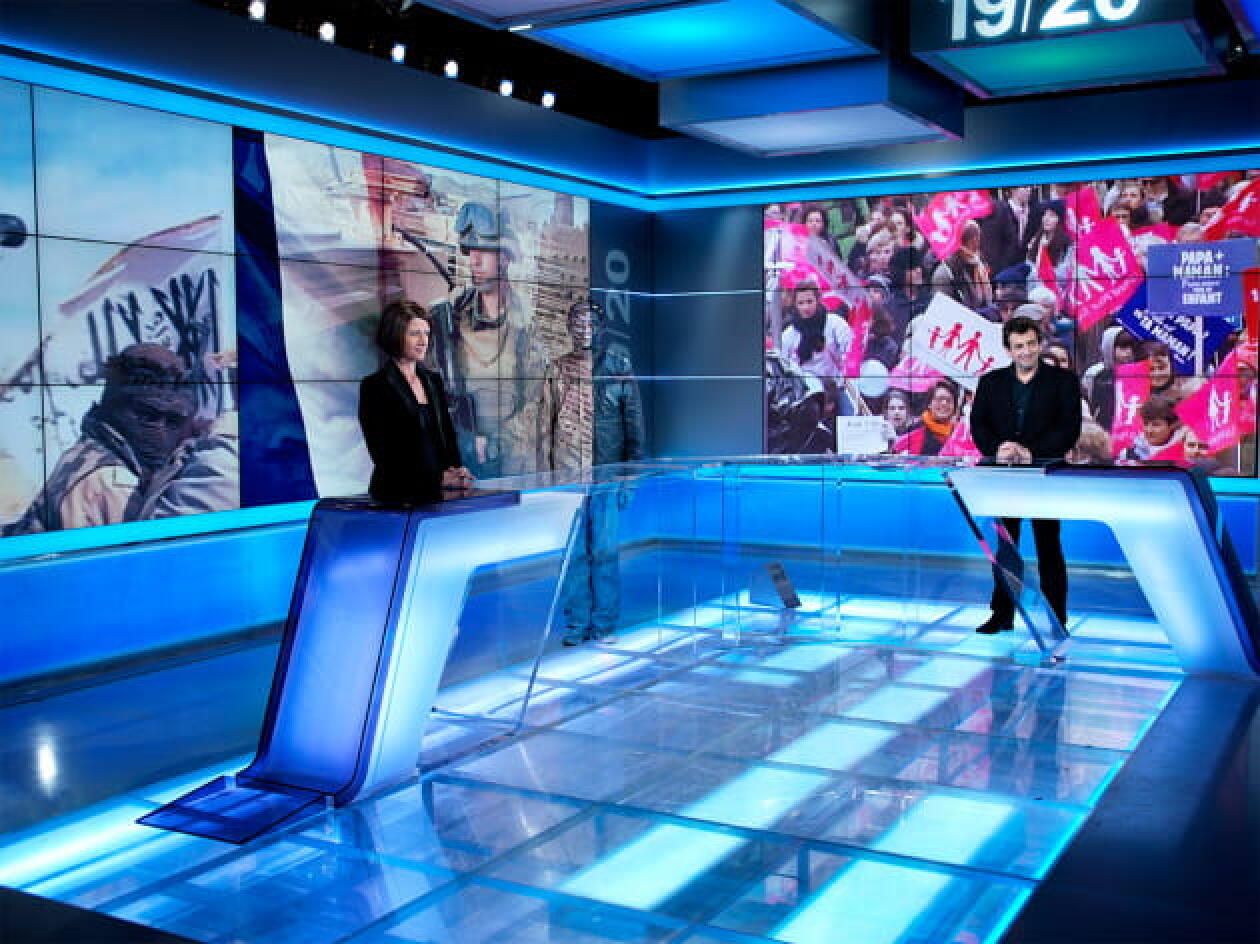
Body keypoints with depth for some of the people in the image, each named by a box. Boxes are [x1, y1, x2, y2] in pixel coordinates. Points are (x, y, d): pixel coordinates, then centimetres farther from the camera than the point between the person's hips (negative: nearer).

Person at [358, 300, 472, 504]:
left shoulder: (434, 381, 15)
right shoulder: (374, 387, -5)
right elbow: (382, 452, -11)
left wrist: (456, 470, -5)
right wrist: (438, 478, -17)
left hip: (434, 495, 5)